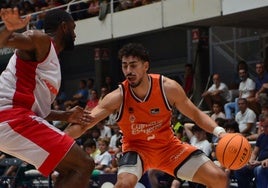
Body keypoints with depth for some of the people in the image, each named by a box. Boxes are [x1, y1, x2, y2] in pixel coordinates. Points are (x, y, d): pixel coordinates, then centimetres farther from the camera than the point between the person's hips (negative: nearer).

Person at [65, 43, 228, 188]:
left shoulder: (168, 88, -19)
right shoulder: (117, 97, -22)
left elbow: (196, 114, -6)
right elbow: (83, 124, -25)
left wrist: (219, 131, -23)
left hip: (168, 145, 3)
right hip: (137, 147, -2)